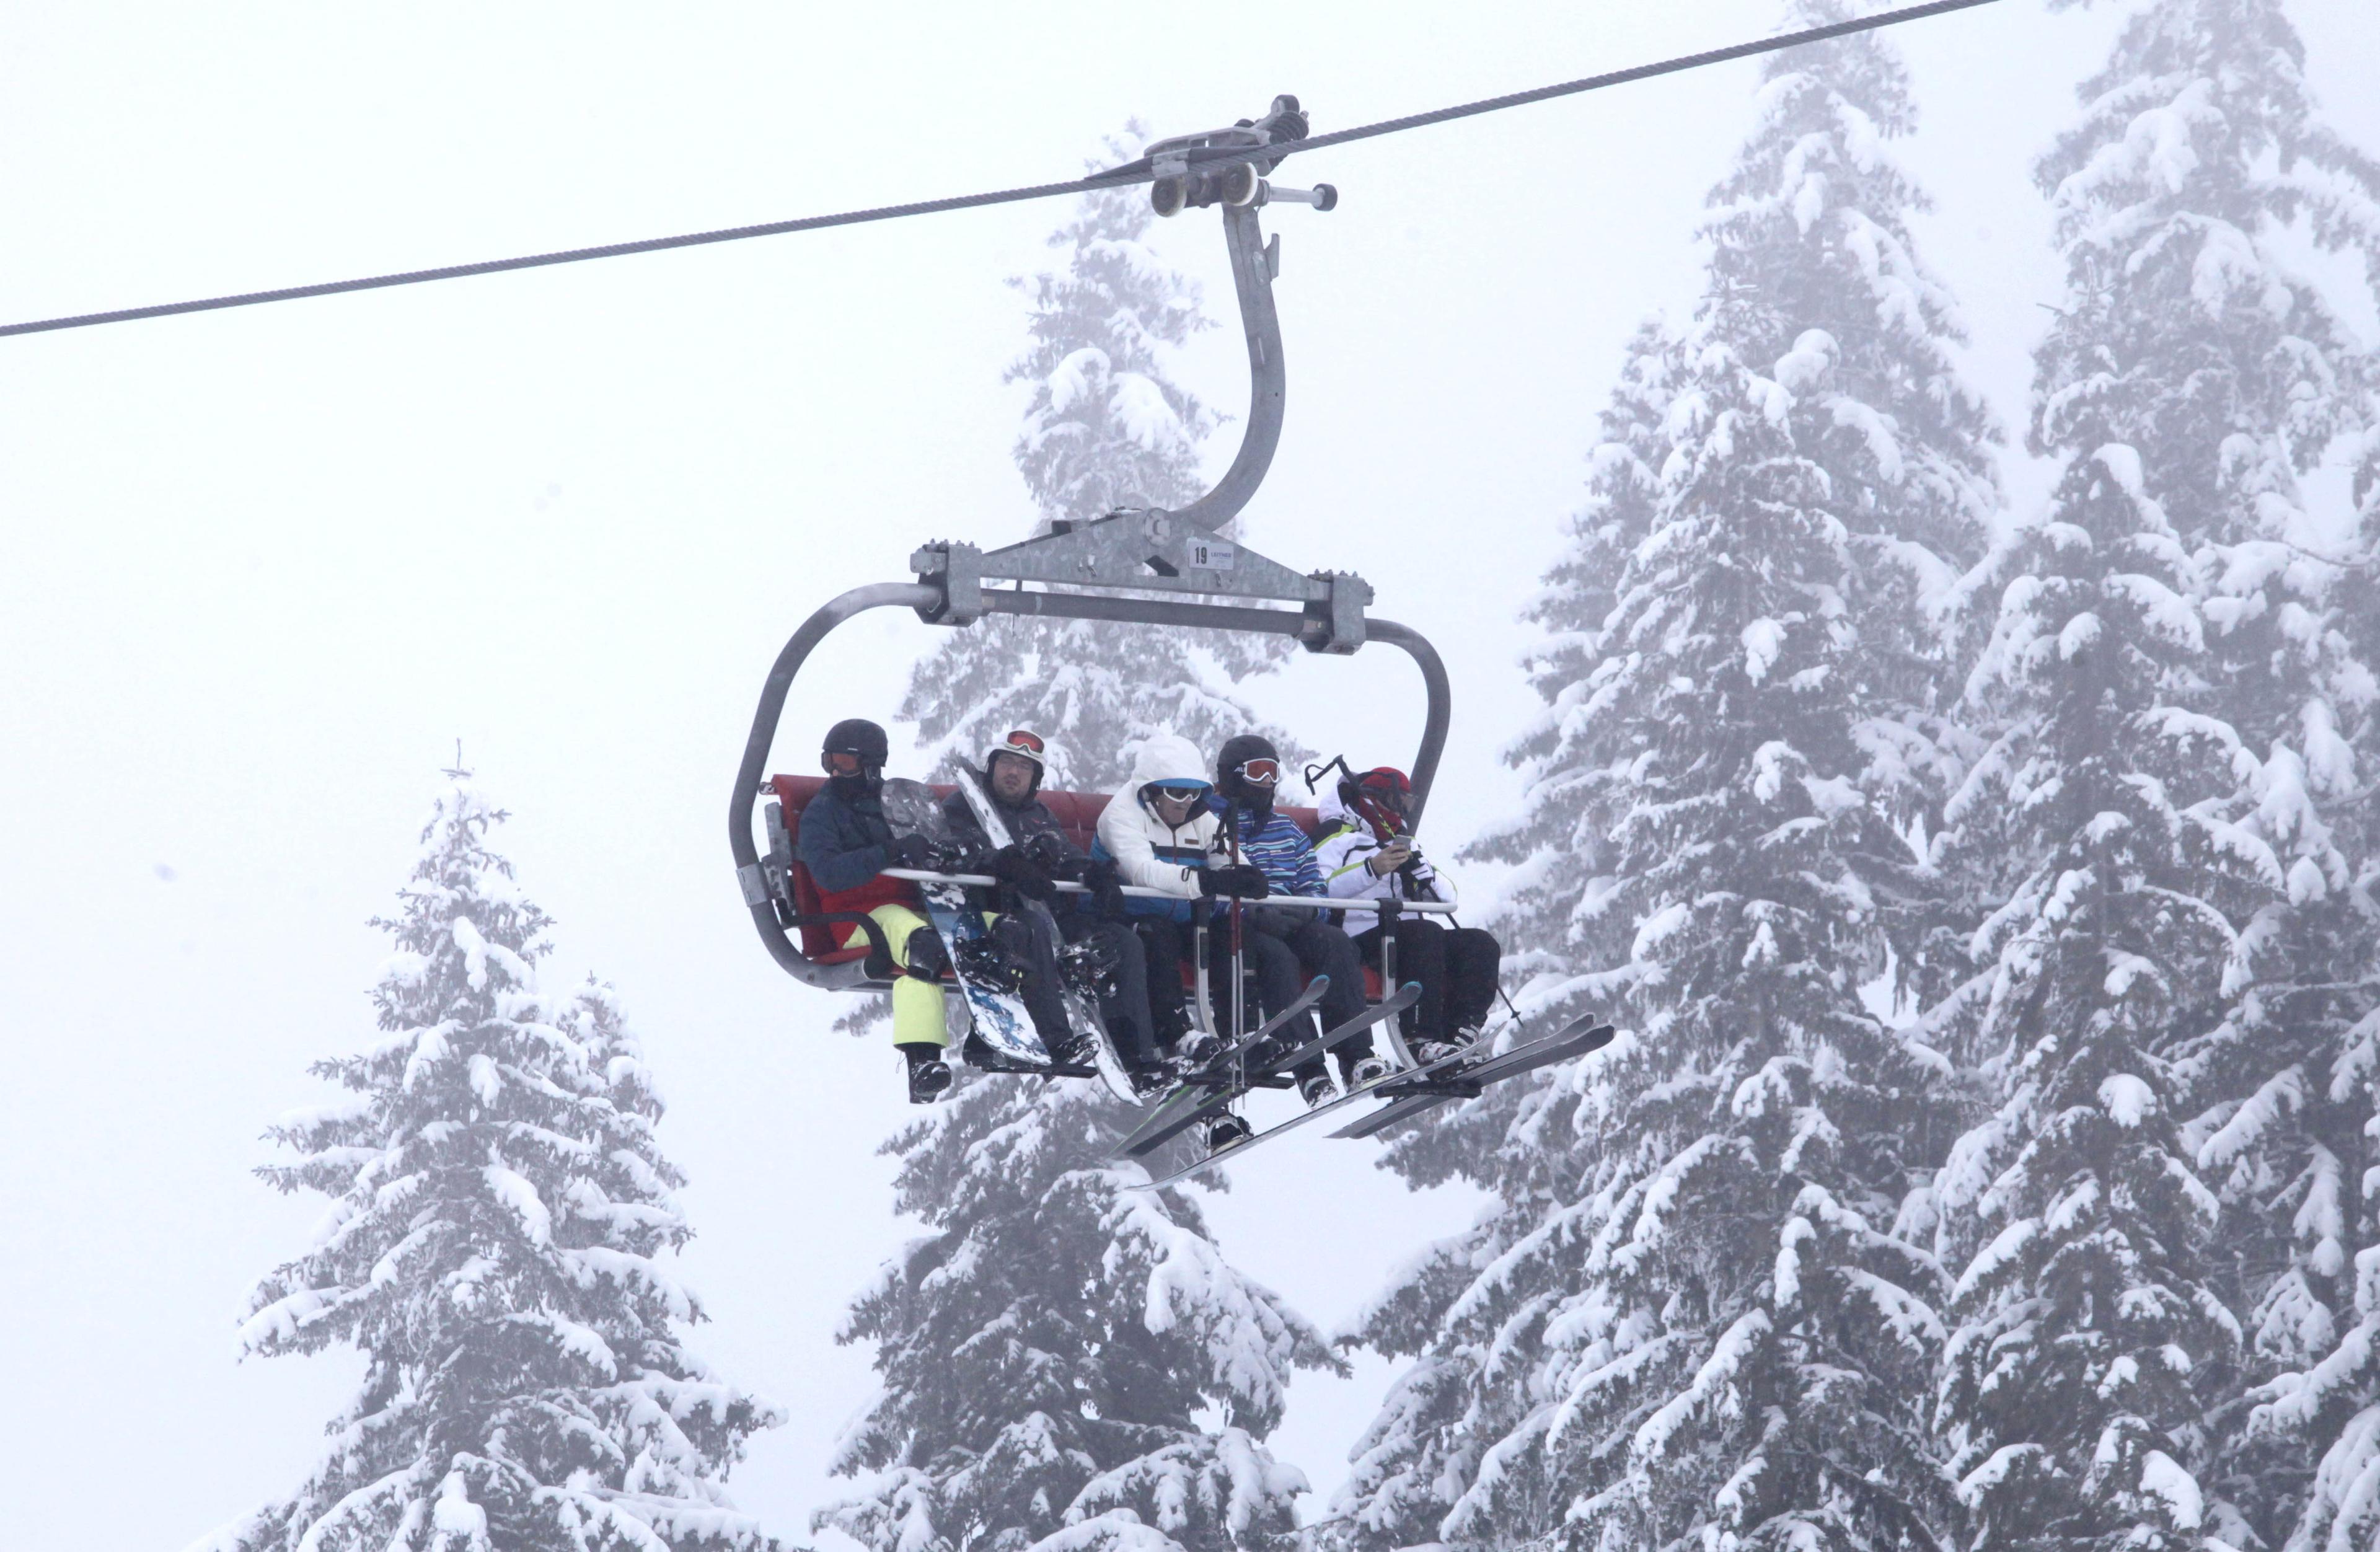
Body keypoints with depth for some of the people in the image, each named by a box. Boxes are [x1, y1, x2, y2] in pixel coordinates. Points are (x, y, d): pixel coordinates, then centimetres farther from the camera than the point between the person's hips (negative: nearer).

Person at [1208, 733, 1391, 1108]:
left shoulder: (1287, 830, 26)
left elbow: (1315, 885, 21)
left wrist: (1308, 910, -4)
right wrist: (1253, 914, -21)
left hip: (1288, 922, 5)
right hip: (1232, 928, -5)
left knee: (1336, 943, -27)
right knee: (1277, 957, -37)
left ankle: (1357, 1058, -38)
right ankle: (1310, 1071, -47)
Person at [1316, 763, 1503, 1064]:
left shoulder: (1401, 845, 31)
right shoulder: (1337, 841, 9)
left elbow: (1447, 897, 18)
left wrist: (1419, 869, -2)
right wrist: (1371, 869, -20)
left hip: (1408, 942, 7)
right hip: (1364, 936, -7)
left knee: (1482, 945, -14)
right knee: (1427, 933, -34)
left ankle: (1461, 1034, -31)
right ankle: (1424, 1042, -43)